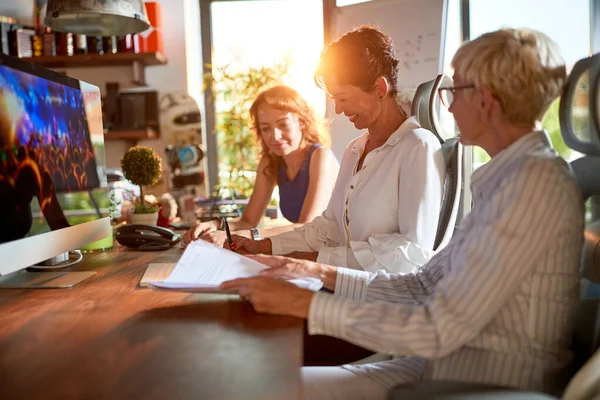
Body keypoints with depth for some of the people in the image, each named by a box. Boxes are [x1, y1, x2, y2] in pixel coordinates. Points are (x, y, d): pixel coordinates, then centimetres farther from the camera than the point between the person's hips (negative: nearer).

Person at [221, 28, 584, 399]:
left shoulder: (535, 179, -20)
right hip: (441, 364, 8)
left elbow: (439, 328, -23)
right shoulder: (509, 177, 11)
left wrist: (305, 303, -20)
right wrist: (321, 273, 5)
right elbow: (424, 285, 9)